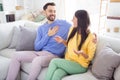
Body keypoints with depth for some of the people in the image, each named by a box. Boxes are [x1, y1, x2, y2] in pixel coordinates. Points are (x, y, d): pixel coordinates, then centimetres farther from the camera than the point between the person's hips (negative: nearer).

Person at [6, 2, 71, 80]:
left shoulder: (64, 24, 2)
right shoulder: (41, 28, 14)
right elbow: (37, 47, 6)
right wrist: (48, 35, -5)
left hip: (54, 55, -5)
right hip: (40, 53, 5)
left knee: (37, 60, -36)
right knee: (17, 55, -8)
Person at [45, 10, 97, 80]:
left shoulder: (91, 37, -15)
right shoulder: (72, 29, 2)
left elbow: (90, 57, -8)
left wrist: (82, 53, -28)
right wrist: (63, 41, -1)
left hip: (80, 66, -4)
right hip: (68, 62, 5)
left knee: (54, 61, -23)